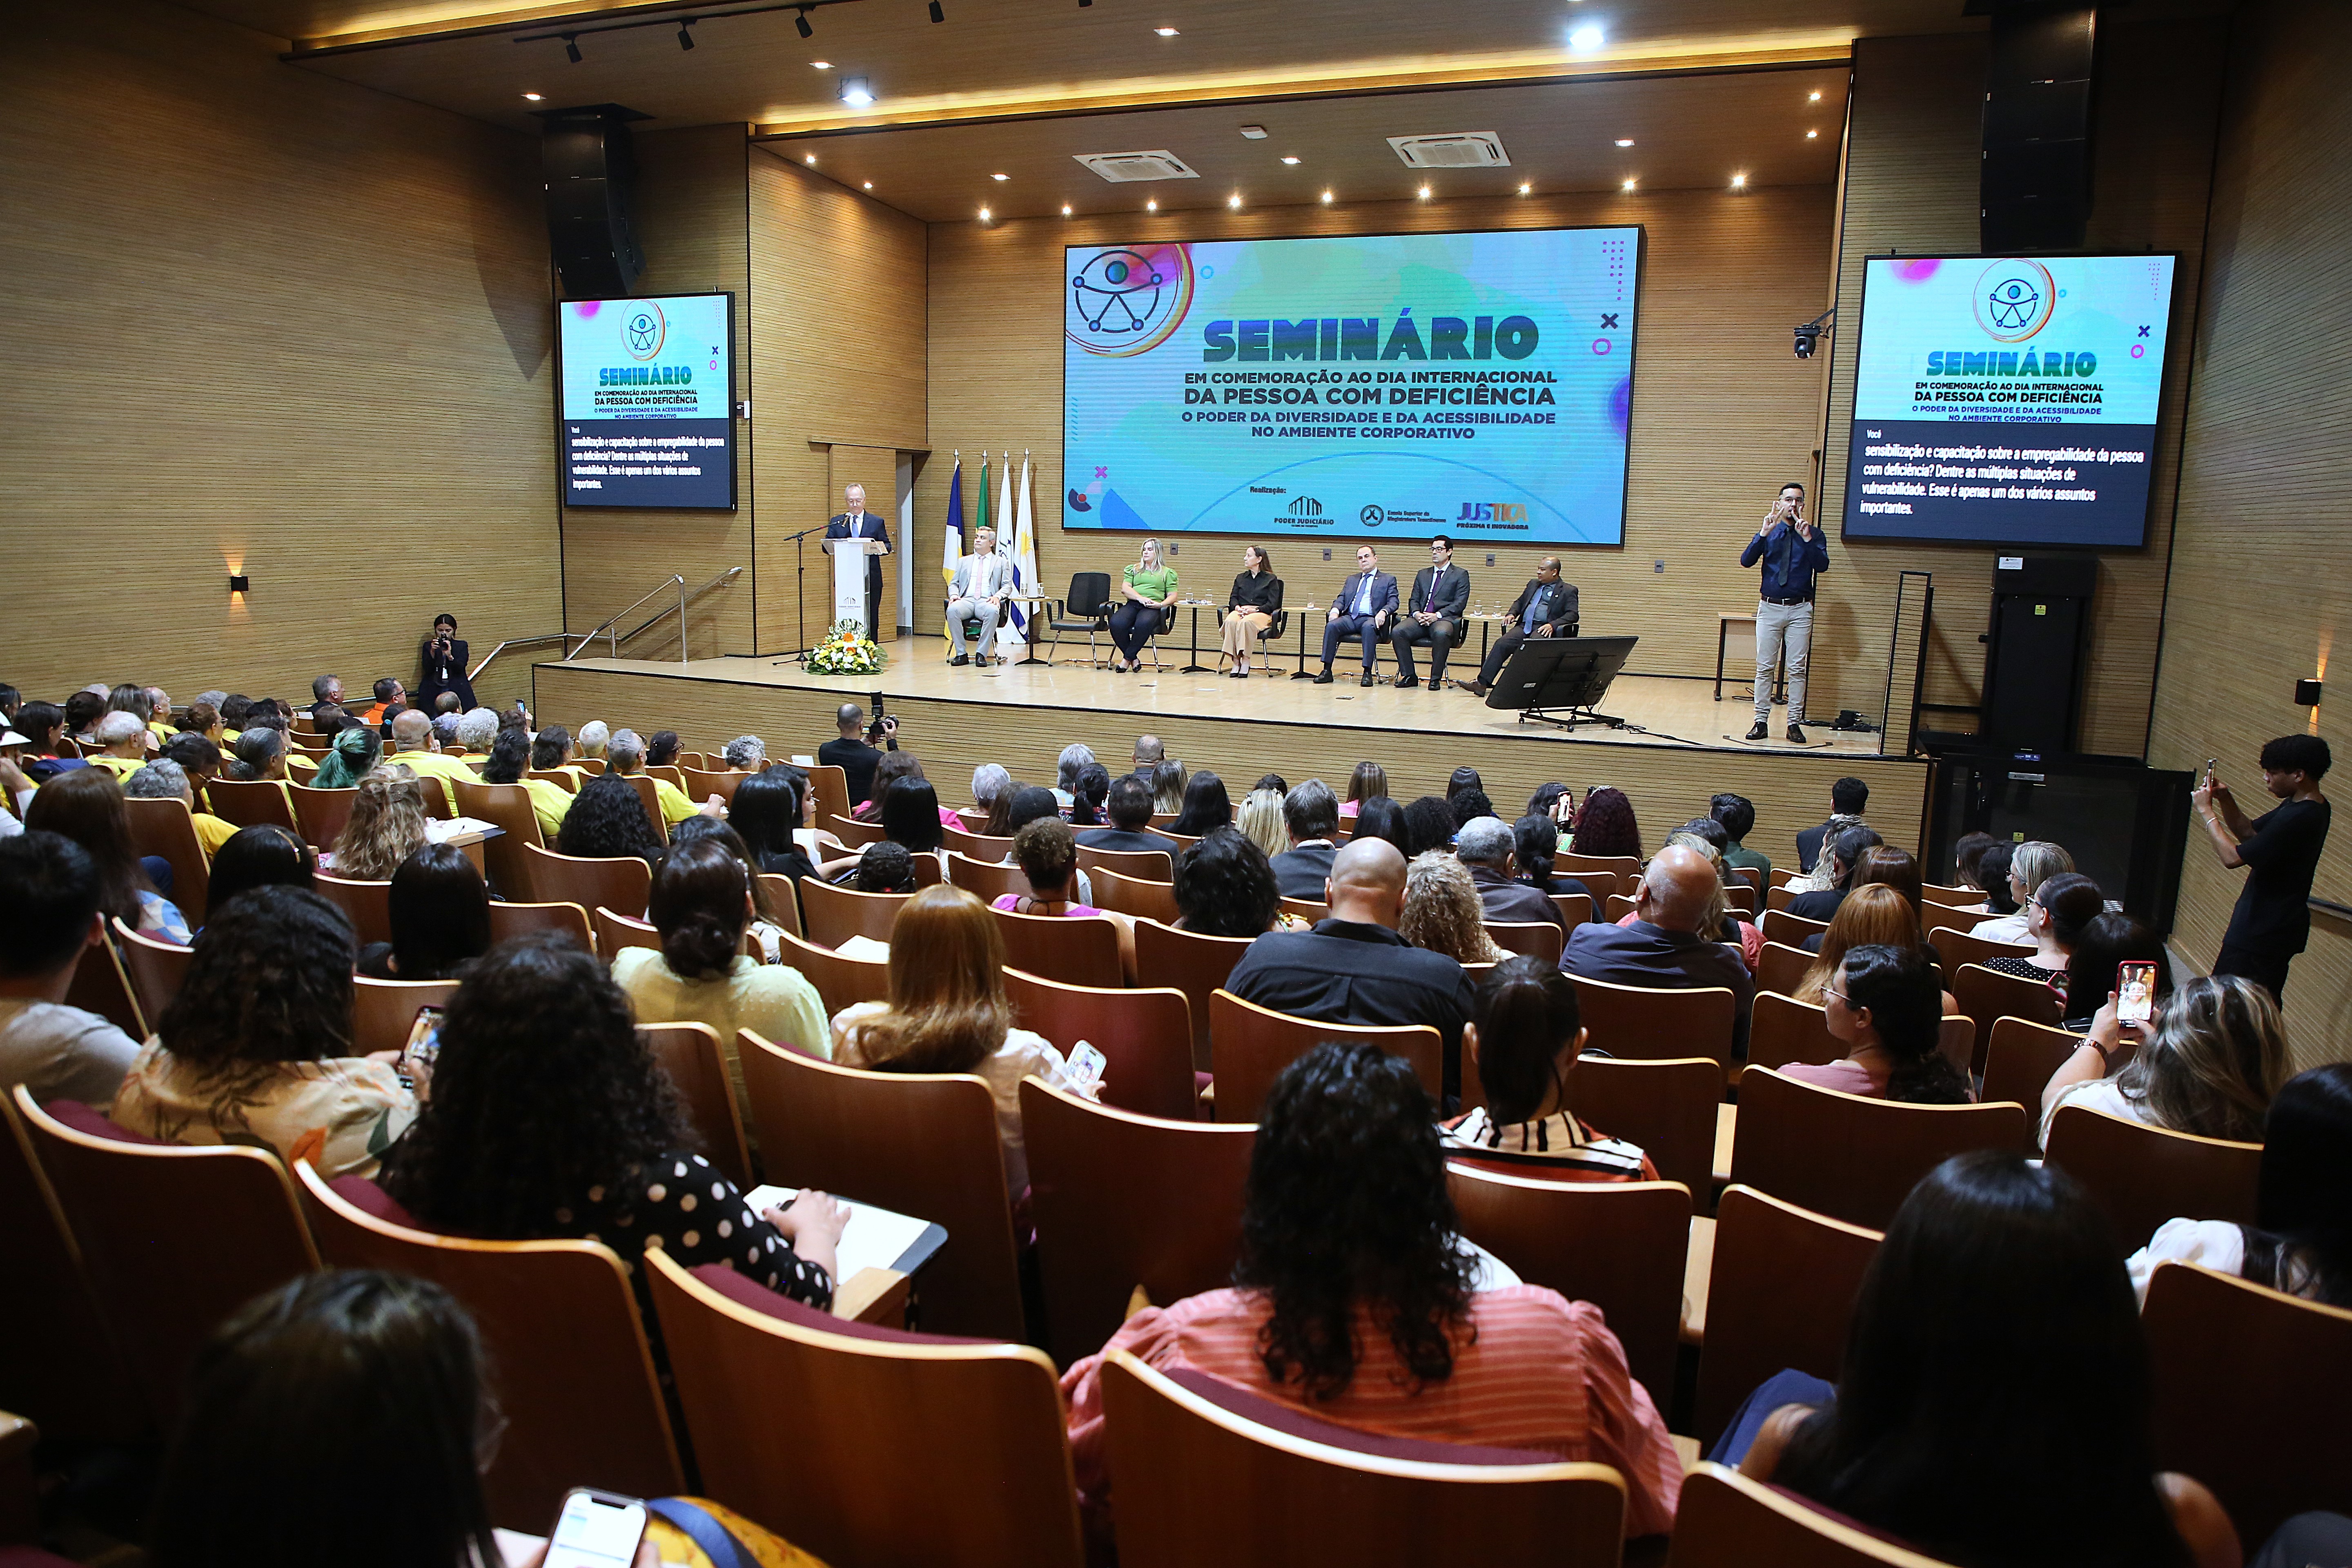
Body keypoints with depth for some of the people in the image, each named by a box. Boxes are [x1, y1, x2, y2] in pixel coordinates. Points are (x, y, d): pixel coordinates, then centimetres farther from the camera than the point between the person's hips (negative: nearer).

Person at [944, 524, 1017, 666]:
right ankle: (962, 654, -27)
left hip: (987, 602, -2)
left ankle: (982, 654, -31)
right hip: (966, 600, 2)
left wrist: (997, 596, -13)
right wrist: (954, 595, -2)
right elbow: (954, 584, 23)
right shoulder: (964, 562, 28)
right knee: (952, 610, -34)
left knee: (993, 612, -40)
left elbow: (1007, 586, 9)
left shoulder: (1002, 563, 21)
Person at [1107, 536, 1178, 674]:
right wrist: (1141, 598, -9)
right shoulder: (1133, 569, 25)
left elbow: (1172, 596, 10)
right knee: (1116, 623, -32)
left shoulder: (1168, 573, 19)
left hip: (1153, 608, -3)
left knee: (1143, 624, -40)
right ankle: (1134, 659, -19)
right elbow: (1125, 589, 9)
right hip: (1132, 604, 3)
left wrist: (1161, 604, -12)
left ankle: (1127, 658, -24)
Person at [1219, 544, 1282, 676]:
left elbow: (1272, 604, 0)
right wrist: (1237, 607, -9)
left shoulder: (1271, 579, 10)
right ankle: (1235, 661, -36)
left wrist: (1255, 610, -16)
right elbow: (1233, 598, 15)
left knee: (1246, 622, -40)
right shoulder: (1241, 578, 24)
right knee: (1230, 622, -35)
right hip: (1240, 611, 4)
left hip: (1261, 613, -4)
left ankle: (1246, 660, -38)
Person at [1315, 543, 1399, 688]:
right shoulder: (1351, 580, 29)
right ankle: (1327, 671, -28)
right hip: (1350, 618, 4)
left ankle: (1367, 673, -39)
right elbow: (1341, 599, 20)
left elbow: (1393, 602, 3)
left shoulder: (1388, 580, 16)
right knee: (1331, 625, -27)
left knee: (1368, 628, -39)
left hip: (1371, 619, -4)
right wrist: (1335, 610, -5)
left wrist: (1383, 612, -20)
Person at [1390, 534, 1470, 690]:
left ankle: (1436, 679, -27)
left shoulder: (1461, 575, 10)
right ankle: (1409, 677, -17)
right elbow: (1414, 600, 18)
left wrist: (1438, 615, -16)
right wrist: (1417, 614, -7)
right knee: (1397, 632, -26)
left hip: (1445, 619, -4)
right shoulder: (1422, 574, 25)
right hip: (1420, 619, 4)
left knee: (1441, 634, -40)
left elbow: (1460, 604, -2)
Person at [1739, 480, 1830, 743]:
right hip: (1770, 608, 1)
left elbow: (1822, 566, -10)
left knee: (1797, 669, -1)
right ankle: (1761, 721, 6)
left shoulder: (1815, 535, 5)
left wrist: (1807, 539, -20)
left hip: (1800, 610, -1)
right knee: (1764, 667, 1)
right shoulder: (1768, 533, 8)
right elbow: (1746, 561, -5)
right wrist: (1764, 533, -15)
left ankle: (1795, 723, 3)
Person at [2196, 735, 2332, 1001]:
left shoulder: (2300, 818, -24)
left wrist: (2206, 812, -12)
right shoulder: (2297, 805, 7)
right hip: (2278, 926, 10)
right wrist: (2225, 800, 1)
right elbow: (2249, 833, 17)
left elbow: (2233, 857, -23)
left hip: (2261, 933, -10)